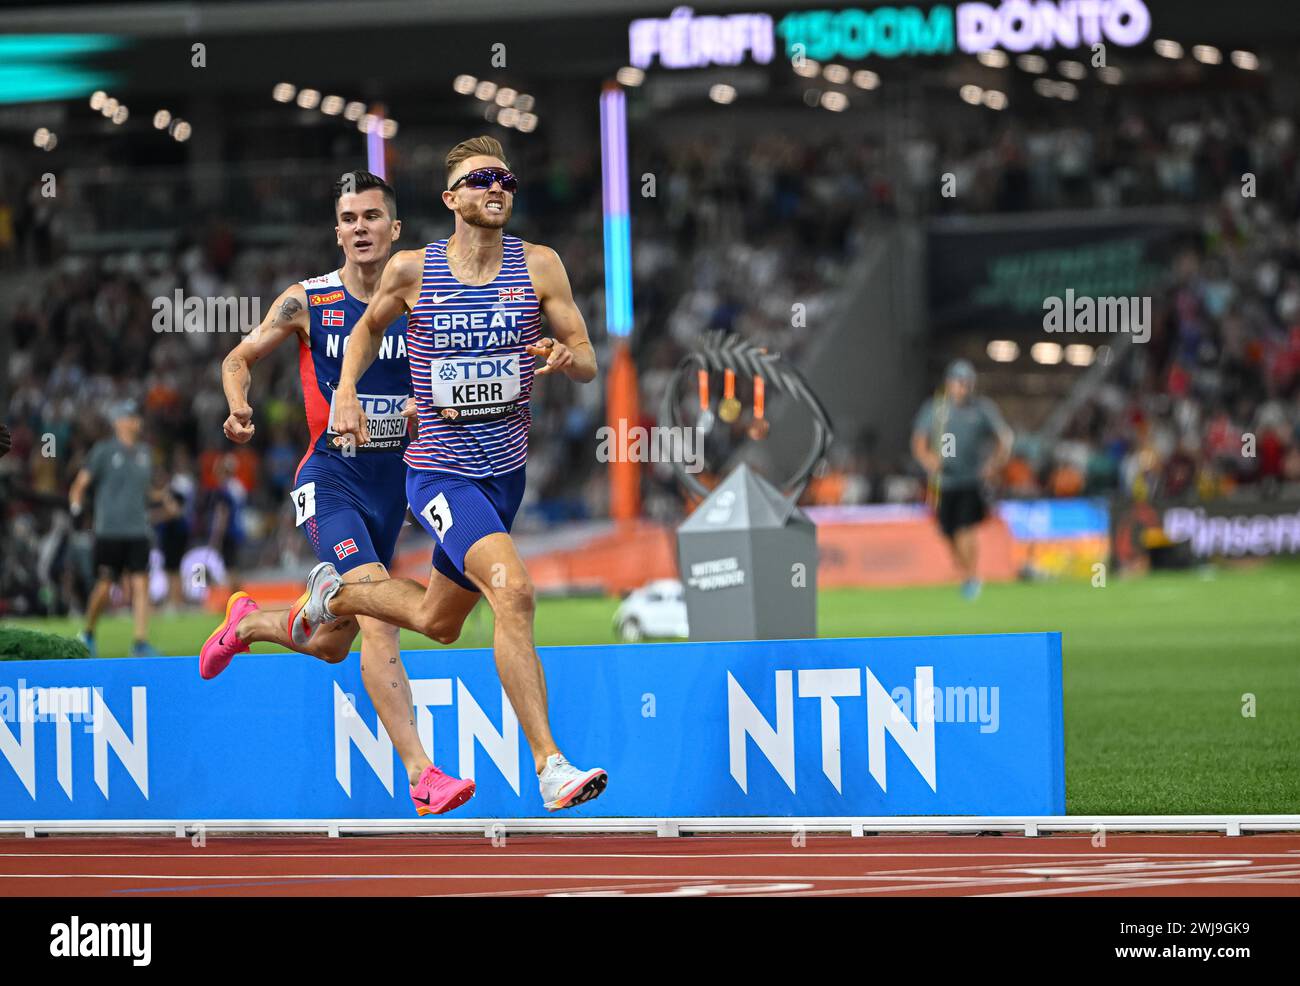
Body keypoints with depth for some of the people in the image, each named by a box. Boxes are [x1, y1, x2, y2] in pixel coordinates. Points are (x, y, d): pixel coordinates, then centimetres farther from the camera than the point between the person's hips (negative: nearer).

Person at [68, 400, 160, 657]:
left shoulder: (144, 452, 14)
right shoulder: (104, 451, -1)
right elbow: (80, 483, -1)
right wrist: (76, 505, -15)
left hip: (138, 531, 4)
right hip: (109, 530, -4)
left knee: (140, 586, -8)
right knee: (104, 587, 0)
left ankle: (141, 643, -11)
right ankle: (87, 634, 23)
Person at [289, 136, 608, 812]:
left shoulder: (538, 267, -1)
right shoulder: (412, 270, -5)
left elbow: (587, 364, 1)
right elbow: (369, 326, 15)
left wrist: (565, 356, -22)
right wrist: (346, 392, 0)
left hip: (506, 470, 5)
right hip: (440, 471, -5)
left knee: (437, 623, 20)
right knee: (512, 588, -28)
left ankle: (336, 595, 50)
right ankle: (548, 764, -28)